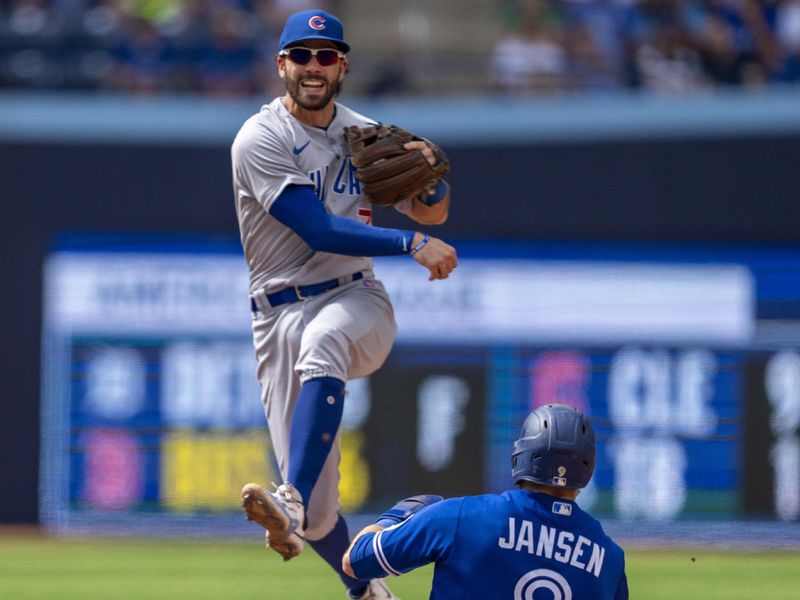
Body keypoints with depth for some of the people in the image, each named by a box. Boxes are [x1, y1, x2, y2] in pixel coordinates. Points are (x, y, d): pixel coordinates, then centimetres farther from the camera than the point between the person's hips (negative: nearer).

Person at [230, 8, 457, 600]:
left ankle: (294, 504, -49)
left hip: (358, 302, 1)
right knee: (318, 505, -7)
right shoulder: (261, 140, -7)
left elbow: (433, 212, 18)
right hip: (281, 315, -1)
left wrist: (427, 164, -5)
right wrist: (412, 244, -25)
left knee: (322, 340, -39)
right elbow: (321, 231, -17)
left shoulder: (365, 135, 9)